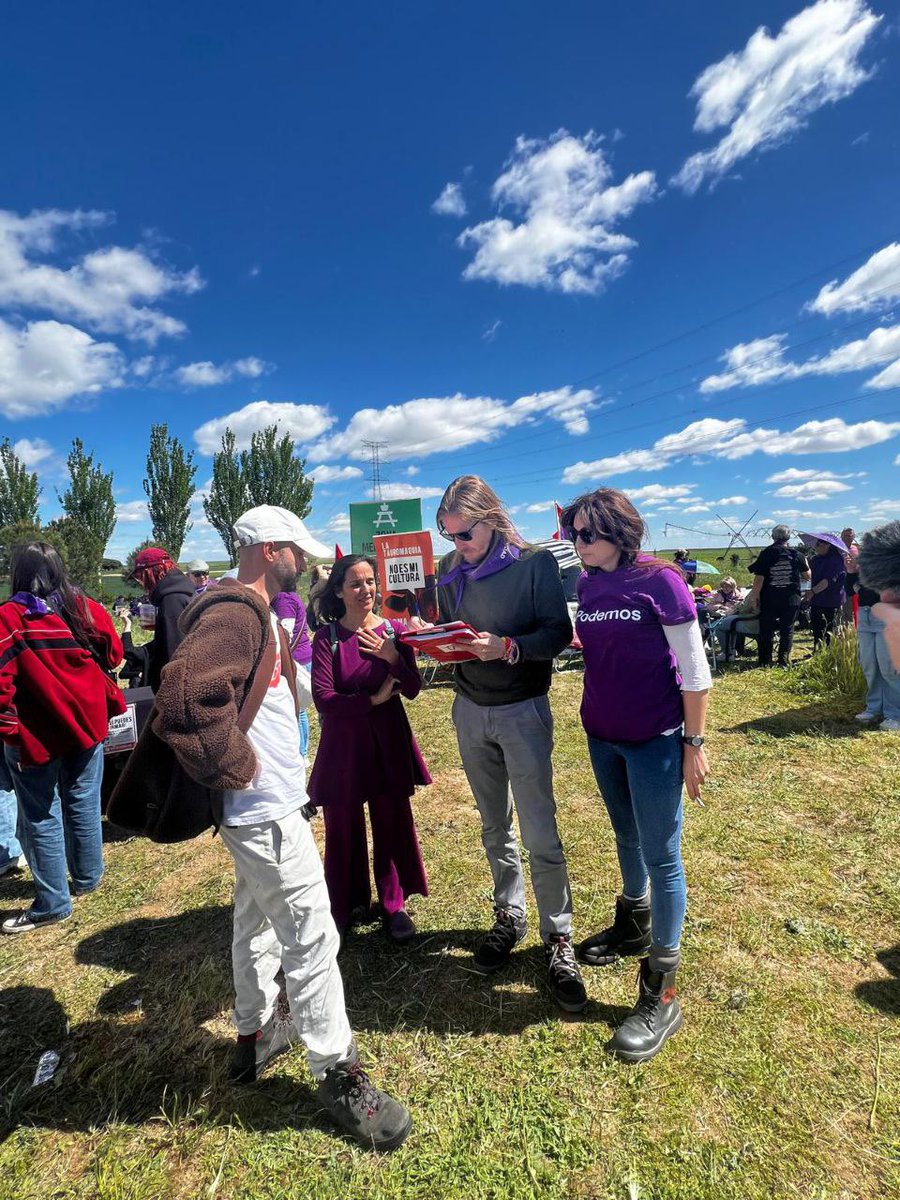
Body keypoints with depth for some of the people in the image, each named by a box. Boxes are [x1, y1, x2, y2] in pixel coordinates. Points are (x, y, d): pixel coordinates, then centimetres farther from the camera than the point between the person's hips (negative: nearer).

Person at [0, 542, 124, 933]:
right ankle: (87, 877, 32)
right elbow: (112, 655, 5)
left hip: (36, 734, -4)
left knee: (42, 817, 9)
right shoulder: (85, 608, -3)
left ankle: (52, 903, 19)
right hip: (87, 722, 4)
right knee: (83, 804, 17)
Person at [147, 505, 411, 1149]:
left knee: (257, 920, 24)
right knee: (311, 937, 1)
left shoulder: (255, 611, 12)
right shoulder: (233, 614, -21)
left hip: (262, 805, 11)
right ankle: (339, 1075, 17)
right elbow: (182, 702, -34)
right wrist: (237, 767, -24)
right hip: (265, 807, -11)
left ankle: (255, 1035, 43)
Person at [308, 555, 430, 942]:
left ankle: (394, 904, 33)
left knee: (393, 823, 12)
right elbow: (323, 699, -16)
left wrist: (393, 657, -20)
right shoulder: (326, 637, -9)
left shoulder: (393, 629, -2)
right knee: (343, 828, 11)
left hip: (388, 742, 2)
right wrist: (374, 699, -13)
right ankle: (341, 908, 33)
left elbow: (413, 690, -5)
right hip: (343, 745, -2)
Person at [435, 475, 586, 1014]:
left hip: (523, 710, -4)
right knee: (494, 827, 16)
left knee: (540, 833, 0)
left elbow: (559, 632, -13)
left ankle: (559, 939, 18)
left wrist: (508, 647, -28)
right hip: (469, 710, 5)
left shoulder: (535, 561, -10)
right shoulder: (450, 570, 3)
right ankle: (509, 917, 35)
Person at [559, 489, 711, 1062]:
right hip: (602, 736, 6)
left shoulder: (660, 580, -15)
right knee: (627, 837, 23)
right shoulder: (588, 585, 2)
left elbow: (695, 670, -13)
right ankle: (633, 926, 47)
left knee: (661, 855, 5)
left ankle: (661, 994, 19)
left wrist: (695, 742, -12)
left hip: (655, 739, -6)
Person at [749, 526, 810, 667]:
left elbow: (759, 579, -11)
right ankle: (784, 661, 10)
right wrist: (806, 564, 28)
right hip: (791, 599, 1)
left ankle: (765, 661, 11)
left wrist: (755, 596, -1)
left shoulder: (765, 554, -8)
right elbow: (807, 576, 9)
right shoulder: (796, 555, -3)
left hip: (769, 599, -1)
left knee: (766, 630, 8)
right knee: (787, 630, 11)